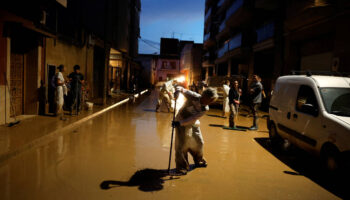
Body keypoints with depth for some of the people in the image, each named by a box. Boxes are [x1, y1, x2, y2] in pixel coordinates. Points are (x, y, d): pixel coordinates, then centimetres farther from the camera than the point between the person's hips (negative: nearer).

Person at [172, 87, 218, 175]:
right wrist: (178, 90, -43)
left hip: (193, 123, 5)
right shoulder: (193, 96, -25)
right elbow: (182, 89, -18)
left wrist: (179, 123, -35)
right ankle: (181, 167, 7)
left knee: (199, 142, 15)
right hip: (181, 120, -5)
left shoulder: (205, 108, -17)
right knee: (182, 144, -8)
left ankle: (199, 161, 41)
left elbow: (192, 119, -25)